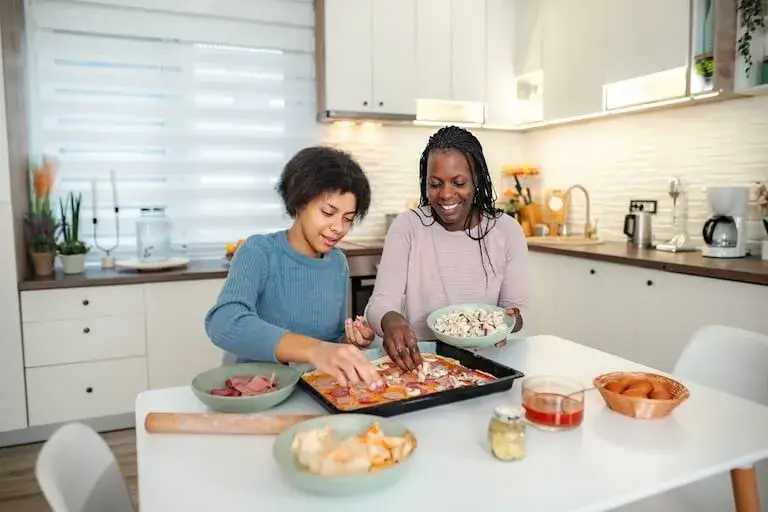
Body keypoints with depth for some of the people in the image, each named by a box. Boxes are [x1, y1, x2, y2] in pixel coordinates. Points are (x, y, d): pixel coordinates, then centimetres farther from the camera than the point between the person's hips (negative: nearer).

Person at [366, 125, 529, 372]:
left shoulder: (507, 230, -1)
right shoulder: (407, 226, -5)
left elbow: (516, 305, 3)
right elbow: (381, 304, -13)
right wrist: (390, 320, -36)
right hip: (417, 359, -2)